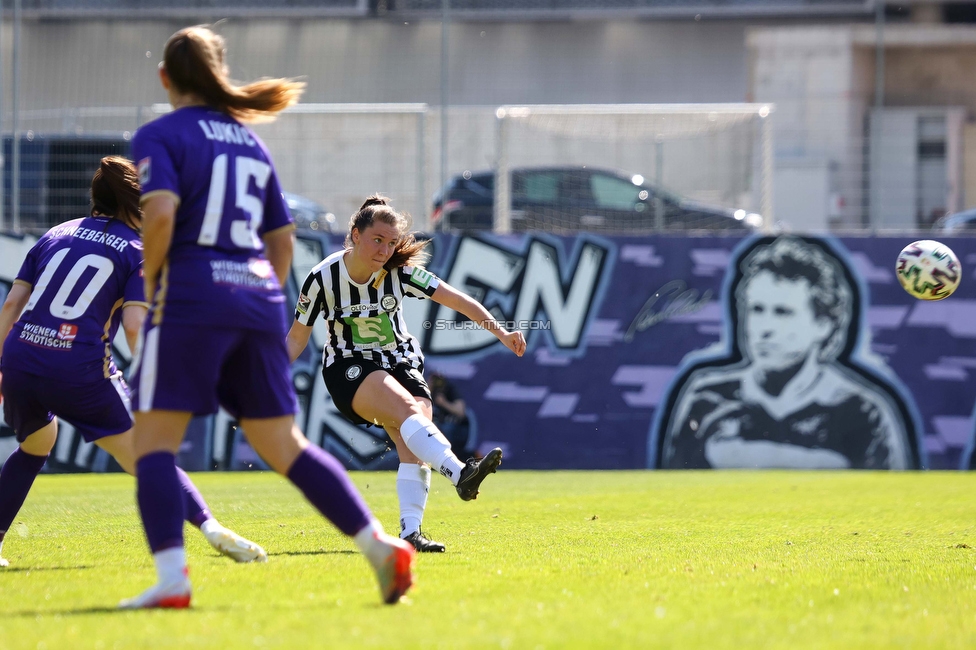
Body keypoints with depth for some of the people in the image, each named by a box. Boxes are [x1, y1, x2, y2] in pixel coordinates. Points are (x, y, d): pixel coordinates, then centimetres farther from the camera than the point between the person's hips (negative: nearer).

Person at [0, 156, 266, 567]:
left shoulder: (55, 234, 19)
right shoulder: (139, 252, 6)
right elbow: (134, 325, -8)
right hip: (80, 368, -4)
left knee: (36, 444, 32)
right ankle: (210, 528, -19)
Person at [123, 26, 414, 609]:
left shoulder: (160, 136, 0)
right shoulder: (249, 141, 19)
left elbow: (161, 212, -18)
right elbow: (283, 238, 20)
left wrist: (151, 283, -5)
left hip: (192, 297, -6)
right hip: (258, 299, 6)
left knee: (154, 442, -2)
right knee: (284, 447, 10)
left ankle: (171, 578, -17)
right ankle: (380, 545, -2)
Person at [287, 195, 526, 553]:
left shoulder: (399, 271, -9)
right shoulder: (323, 278, -13)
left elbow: (455, 299, -10)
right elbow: (296, 338, -3)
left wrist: (501, 332, -19)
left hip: (400, 361, 4)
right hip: (350, 368, -4)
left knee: (413, 443, -21)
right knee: (407, 408, -33)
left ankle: (410, 532, -26)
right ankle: (459, 473, -52)